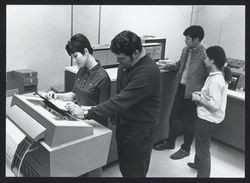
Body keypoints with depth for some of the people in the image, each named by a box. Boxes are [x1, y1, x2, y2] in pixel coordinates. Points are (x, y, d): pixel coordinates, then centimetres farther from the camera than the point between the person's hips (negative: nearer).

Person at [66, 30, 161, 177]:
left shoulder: (148, 72, -28)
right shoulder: (126, 63, -1)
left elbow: (121, 101, -32)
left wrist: (86, 113, -30)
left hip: (139, 130, -8)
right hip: (124, 124, 8)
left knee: (135, 172, 9)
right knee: (124, 168, 21)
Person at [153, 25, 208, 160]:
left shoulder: (205, 53, -18)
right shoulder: (186, 50, 6)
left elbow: (209, 76, -17)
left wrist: (198, 92, -20)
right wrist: (165, 65, 9)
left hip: (192, 93, -7)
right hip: (180, 88, 7)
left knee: (188, 122, 9)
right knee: (173, 117, 18)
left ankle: (186, 149, 30)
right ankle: (170, 142, 39)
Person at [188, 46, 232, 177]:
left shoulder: (215, 80, -27)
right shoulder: (221, 76, 3)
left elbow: (215, 104, -29)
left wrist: (199, 98, -18)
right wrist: (201, 94, 4)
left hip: (207, 118, -10)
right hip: (207, 117, 10)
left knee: (203, 147, 5)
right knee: (200, 142, 29)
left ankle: (203, 174, 19)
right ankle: (198, 163, 50)